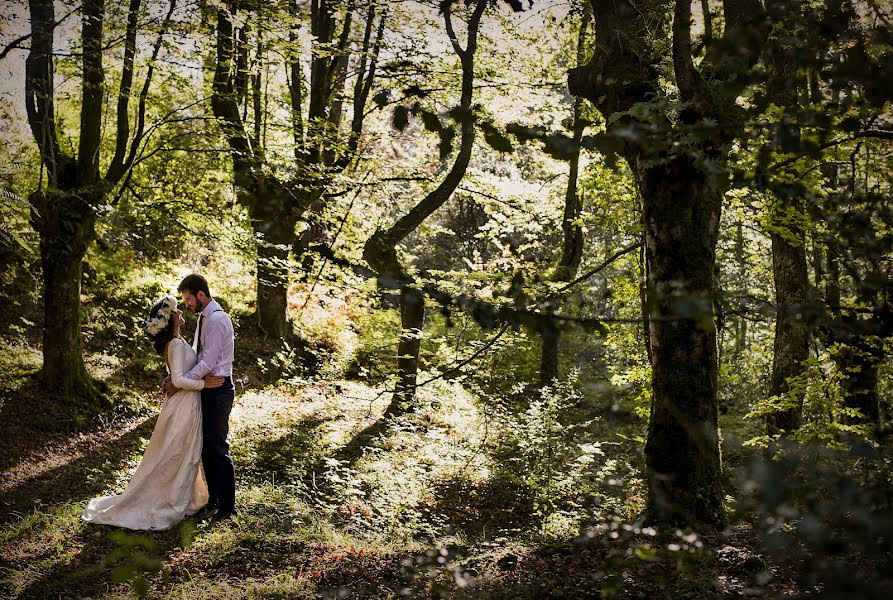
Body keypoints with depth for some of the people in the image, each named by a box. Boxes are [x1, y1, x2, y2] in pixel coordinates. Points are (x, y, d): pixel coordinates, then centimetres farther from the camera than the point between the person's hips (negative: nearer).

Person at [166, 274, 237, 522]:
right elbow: (195, 355, 17)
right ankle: (213, 499, 29)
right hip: (207, 389, 10)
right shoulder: (204, 317, 12)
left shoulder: (216, 320, -19)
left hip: (217, 391, -10)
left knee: (217, 448, -3)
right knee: (205, 446, 16)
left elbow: (208, 362, -23)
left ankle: (227, 506, 7)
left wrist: (178, 383, -17)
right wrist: (175, 376, 4)